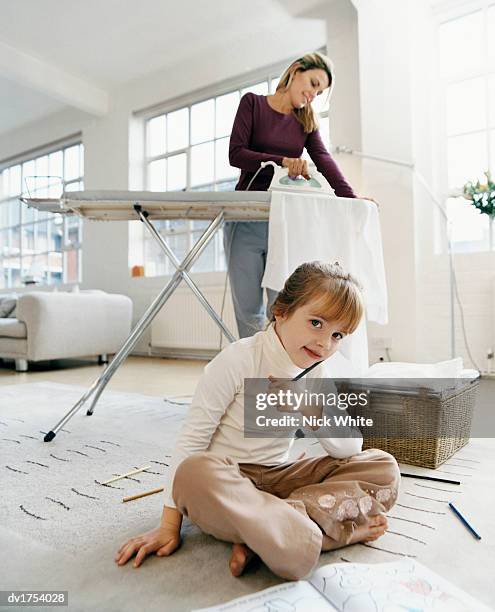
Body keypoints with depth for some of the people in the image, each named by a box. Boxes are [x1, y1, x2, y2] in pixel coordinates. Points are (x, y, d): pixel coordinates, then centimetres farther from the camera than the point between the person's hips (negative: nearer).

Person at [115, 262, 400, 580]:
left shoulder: (316, 374, 2)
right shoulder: (239, 359, -16)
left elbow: (351, 448, 2)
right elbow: (192, 437, -14)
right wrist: (170, 524, -16)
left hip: (279, 477, 6)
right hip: (225, 478, -5)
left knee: (384, 468, -11)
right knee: (194, 472, -40)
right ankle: (338, 526, -31)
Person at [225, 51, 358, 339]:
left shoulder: (307, 121, 17)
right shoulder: (253, 103, 8)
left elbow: (325, 161, 2)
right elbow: (236, 154, -5)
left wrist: (352, 199, -15)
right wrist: (282, 161, -19)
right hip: (246, 220, -2)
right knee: (248, 309, 0)